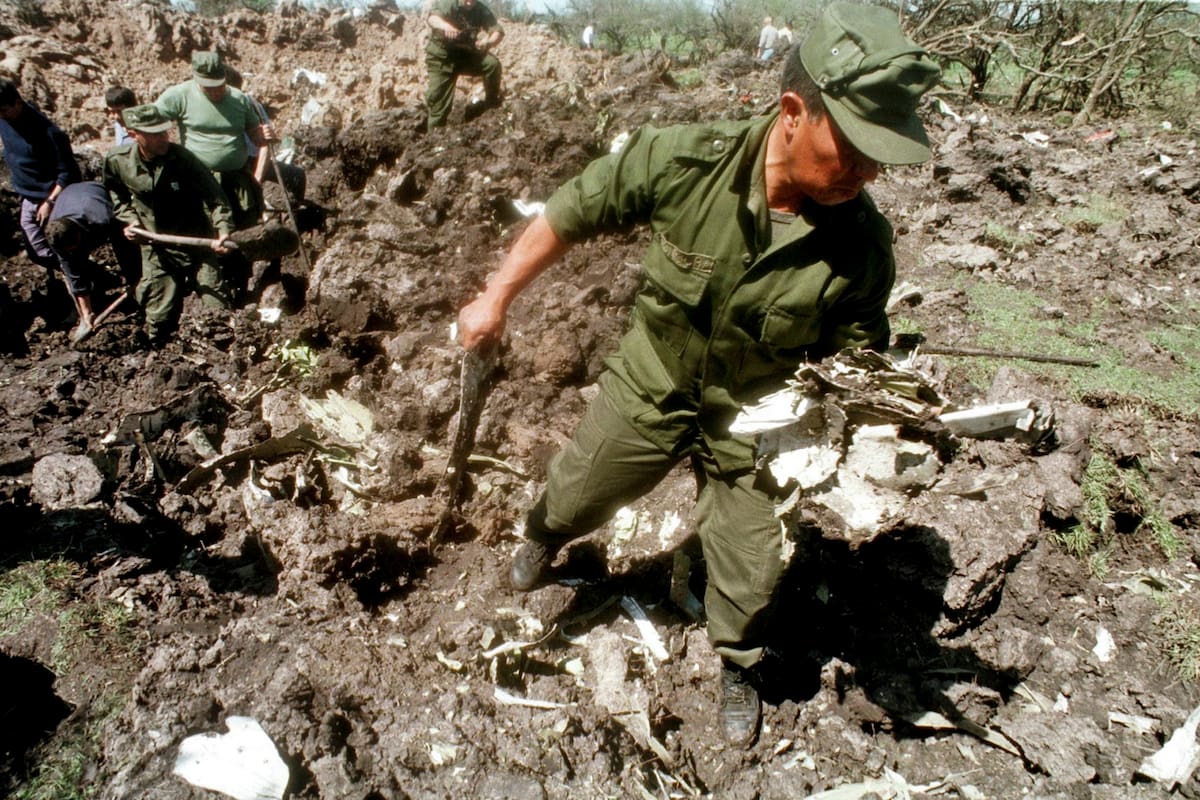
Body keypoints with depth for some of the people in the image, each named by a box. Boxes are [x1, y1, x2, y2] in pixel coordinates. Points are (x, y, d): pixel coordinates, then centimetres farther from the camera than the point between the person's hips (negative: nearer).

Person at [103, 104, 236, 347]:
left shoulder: (182, 158, -18)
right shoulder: (116, 161, -6)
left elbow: (214, 196, -20)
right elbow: (116, 195, 15)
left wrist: (223, 229, -34)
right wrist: (130, 219, 0)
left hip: (197, 244, -2)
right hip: (156, 251, 3)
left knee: (219, 311, 0)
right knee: (159, 318, 9)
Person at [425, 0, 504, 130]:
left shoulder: (482, 11, -8)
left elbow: (498, 31, -18)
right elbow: (433, 18, -37)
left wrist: (489, 43, -41)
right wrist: (446, 26, -61)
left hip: (466, 55, 3)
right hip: (442, 57, -2)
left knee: (493, 63, -21)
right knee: (438, 98, -7)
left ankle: (492, 104, -3)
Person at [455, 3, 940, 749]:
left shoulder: (862, 243, -25)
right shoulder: (684, 160, -29)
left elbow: (852, 358, -10)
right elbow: (571, 214, -14)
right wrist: (497, 298, -8)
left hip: (754, 416, 0)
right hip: (651, 386, 1)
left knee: (751, 569, 10)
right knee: (575, 496, 22)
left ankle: (740, 669, 45)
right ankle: (545, 536, 62)